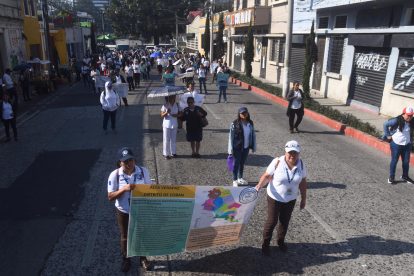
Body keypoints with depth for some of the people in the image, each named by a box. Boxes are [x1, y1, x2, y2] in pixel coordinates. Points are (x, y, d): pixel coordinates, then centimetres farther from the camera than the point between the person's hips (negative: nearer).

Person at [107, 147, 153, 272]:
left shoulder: (143, 171, -14)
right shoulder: (114, 175, -17)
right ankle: (126, 260, 44)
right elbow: (110, 197, -16)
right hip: (123, 212, -1)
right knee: (125, 237, 19)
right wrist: (124, 189, -31)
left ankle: (143, 258, 43)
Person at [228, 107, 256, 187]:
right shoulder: (235, 124, -14)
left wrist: (253, 146, 7)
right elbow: (231, 136, -12)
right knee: (236, 163, 5)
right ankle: (235, 180, 19)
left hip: (246, 147, 5)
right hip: (237, 147, -5)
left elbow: (253, 135, 8)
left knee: (242, 163, 17)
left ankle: (240, 178, 33)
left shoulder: (250, 123, 1)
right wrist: (231, 149, -13)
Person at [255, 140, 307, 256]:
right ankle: (265, 244, 25)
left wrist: (303, 199, 7)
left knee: (285, 221, 19)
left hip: (290, 199, 4)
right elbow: (266, 176, -14)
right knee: (272, 221, 5)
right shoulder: (277, 162, -20)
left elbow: (303, 182, 2)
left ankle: (281, 241, 42)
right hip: (275, 198, -4)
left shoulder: (301, 164, -8)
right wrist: (259, 186, -32)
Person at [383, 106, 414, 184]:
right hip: (396, 144, -4)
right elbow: (385, 124, -12)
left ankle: (405, 176, 32)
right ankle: (391, 177, 18)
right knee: (394, 161, 6)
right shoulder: (396, 121, -19)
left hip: (407, 145, 5)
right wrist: (388, 135, -10)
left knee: (406, 161, 13)